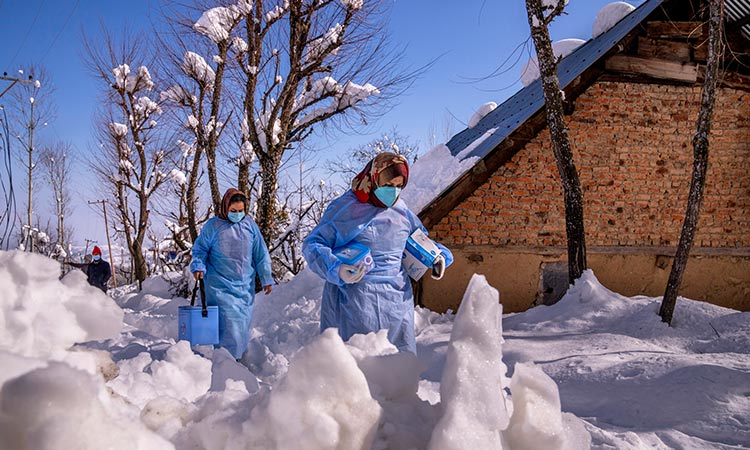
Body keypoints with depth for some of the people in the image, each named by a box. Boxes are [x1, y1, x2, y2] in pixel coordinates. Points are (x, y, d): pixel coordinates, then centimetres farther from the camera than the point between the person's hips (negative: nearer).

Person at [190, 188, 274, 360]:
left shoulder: (250, 225, 5)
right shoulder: (213, 225, -1)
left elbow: (261, 254, 9)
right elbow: (200, 249, 6)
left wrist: (266, 279, 9)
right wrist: (198, 267, -12)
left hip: (245, 286, 3)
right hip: (220, 286, -3)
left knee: (243, 322, 7)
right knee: (227, 322, -12)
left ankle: (238, 357, 20)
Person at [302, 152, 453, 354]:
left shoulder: (401, 210, 10)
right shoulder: (346, 208, -8)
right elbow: (312, 244, -8)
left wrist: (438, 254, 8)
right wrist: (336, 269, -25)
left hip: (397, 299, 6)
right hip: (355, 298, -5)